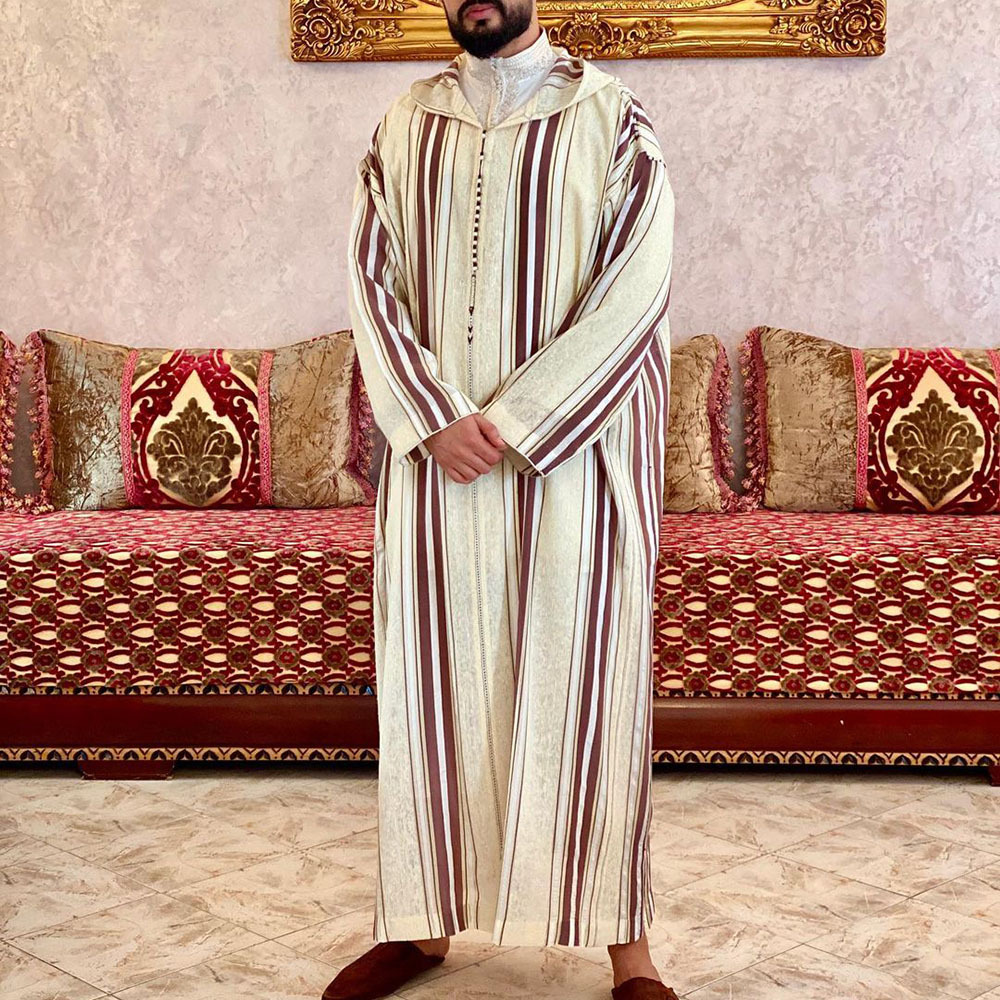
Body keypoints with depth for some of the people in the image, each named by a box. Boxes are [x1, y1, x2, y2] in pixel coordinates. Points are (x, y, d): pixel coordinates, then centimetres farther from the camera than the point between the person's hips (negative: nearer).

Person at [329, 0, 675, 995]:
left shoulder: (611, 117, 0)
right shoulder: (406, 124, 11)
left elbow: (636, 283, -9)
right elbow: (372, 277, 5)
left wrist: (514, 424, -15)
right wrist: (433, 419, -10)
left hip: (576, 455, -3)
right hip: (434, 454, 3)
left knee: (588, 685, 0)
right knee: (432, 680, 8)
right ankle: (424, 920, 23)